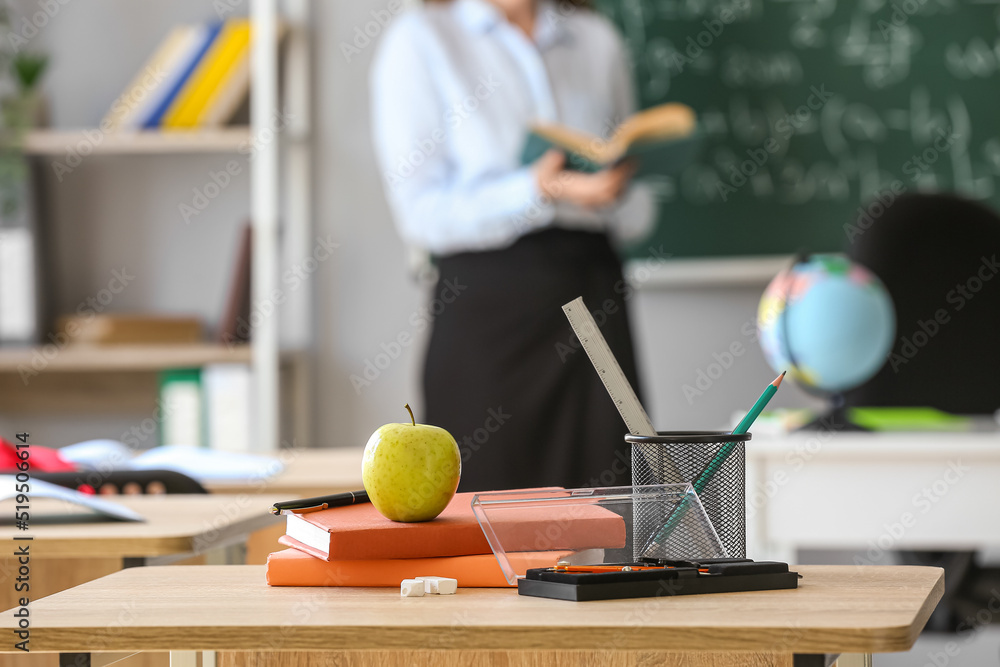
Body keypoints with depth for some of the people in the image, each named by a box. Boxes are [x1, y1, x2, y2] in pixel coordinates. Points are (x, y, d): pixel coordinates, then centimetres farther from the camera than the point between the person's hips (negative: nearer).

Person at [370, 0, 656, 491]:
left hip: (593, 287, 4)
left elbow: (636, 216, 16)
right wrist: (538, 192, -17)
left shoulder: (598, 39, 15)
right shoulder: (419, 40, 2)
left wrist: (616, 191, -7)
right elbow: (421, 215, -6)